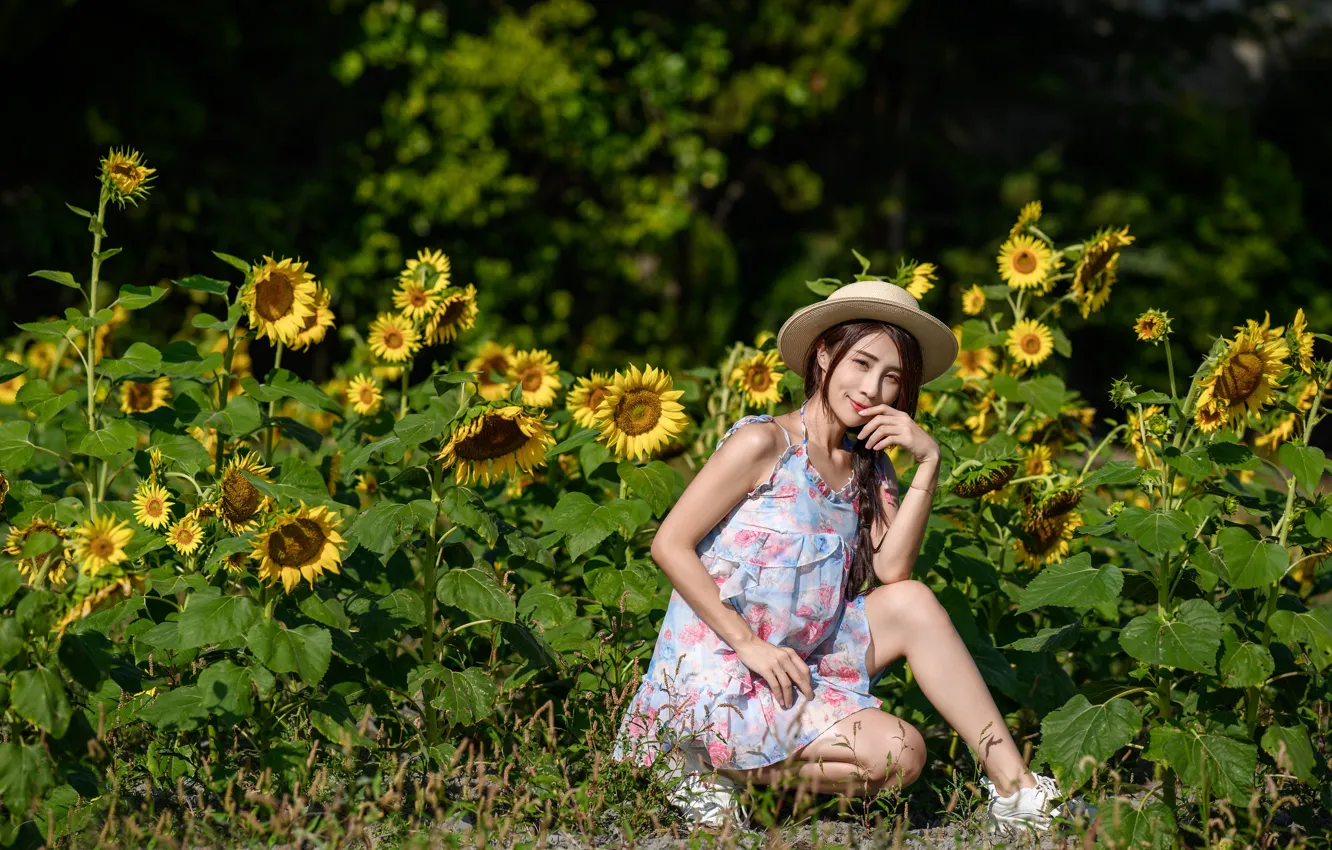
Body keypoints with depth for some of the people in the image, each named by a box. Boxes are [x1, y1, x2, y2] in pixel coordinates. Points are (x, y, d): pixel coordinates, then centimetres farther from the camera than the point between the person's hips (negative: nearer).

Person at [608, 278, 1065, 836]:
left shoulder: (867, 468, 11)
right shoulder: (764, 444, -10)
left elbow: (891, 571, -6)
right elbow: (670, 545, -13)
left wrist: (927, 464, -11)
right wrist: (750, 644, -17)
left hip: (796, 663, 7)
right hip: (717, 679, -7)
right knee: (898, 753, -20)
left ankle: (1017, 793, -9)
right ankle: (715, 771, -7)